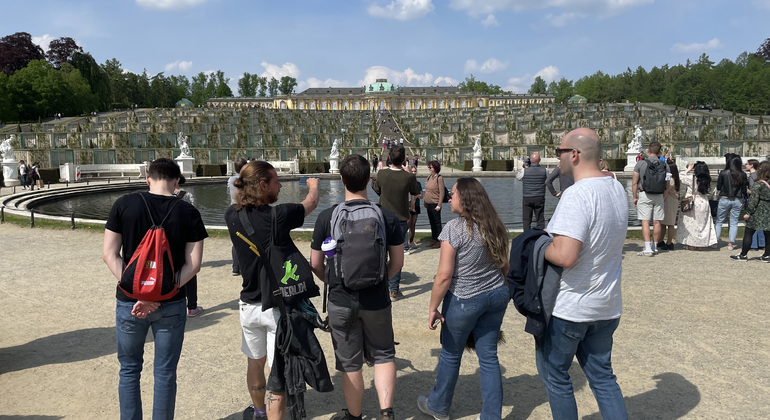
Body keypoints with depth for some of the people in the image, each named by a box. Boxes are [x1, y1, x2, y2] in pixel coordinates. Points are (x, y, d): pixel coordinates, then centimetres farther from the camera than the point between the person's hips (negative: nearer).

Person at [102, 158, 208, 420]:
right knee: (165, 373, 12)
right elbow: (193, 264, -9)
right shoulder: (188, 212, -5)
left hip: (129, 302, 1)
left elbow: (109, 255, -6)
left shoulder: (124, 205, -4)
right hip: (171, 305, 0)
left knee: (129, 370, 19)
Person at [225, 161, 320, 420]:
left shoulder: (233, 216, -8)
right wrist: (313, 185, 22)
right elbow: (311, 203, 0)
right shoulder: (279, 216, -19)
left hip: (249, 304, 6)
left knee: (255, 362, 25)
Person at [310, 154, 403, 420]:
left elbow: (315, 264, -3)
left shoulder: (327, 217, -11)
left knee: (350, 363, 15)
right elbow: (397, 262, -1)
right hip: (377, 299, 1)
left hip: (341, 301, 0)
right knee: (383, 355, 20)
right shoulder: (388, 217, -9)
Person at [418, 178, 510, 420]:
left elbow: (444, 276, -19)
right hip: (497, 296, 6)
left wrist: (433, 308, -10)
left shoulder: (454, 229, -18)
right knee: (488, 356, 13)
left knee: (451, 354, 14)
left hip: (464, 300, -5)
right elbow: (505, 266, 10)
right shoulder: (494, 226, 2)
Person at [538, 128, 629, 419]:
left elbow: (565, 256, -33)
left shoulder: (576, 195, -25)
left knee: (555, 374, 13)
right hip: (607, 306, 8)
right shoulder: (617, 189, 4)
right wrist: (556, 232, 8)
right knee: (602, 375, 20)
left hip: (568, 308, -8)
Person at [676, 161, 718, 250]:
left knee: (691, 224, 4)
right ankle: (700, 245, 17)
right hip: (704, 203, 4)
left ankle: (692, 245, 5)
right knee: (702, 223, 11)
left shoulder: (692, 178, -16)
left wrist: (688, 169, 3)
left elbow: (680, 177, -6)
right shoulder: (707, 180, -3)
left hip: (692, 203, -4)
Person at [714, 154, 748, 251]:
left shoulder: (723, 173, -10)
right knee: (734, 222, 9)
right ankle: (731, 243, 9)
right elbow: (744, 190, -1)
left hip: (724, 199, -2)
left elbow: (718, 188, -3)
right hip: (737, 201, 2)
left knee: (719, 221, 11)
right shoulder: (743, 175, -4)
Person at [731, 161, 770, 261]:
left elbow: (754, 200, -15)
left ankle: (743, 255, 7)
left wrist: (748, 212, -10)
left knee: (748, 233, 2)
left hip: (757, 213, -6)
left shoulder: (758, 184, -12)